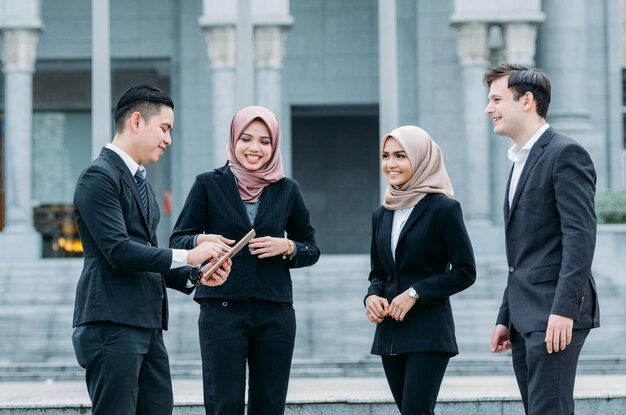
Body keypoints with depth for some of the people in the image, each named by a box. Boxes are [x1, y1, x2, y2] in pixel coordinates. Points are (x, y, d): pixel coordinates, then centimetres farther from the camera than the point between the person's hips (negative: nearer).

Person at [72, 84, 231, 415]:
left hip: (146, 325, 10)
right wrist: (187, 256, -13)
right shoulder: (100, 176, -9)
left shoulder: (139, 181, 23)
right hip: (111, 323, -10)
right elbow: (118, 251, -19)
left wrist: (195, 277, 9)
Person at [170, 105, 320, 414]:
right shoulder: (209, 185, 4)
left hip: (275, 312, 2)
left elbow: (311, 249, 16)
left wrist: (287, 247, -5)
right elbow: (177, 241, 4)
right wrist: (201, 241, -18)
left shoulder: (286, 190, 10)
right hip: (222, 310, -2)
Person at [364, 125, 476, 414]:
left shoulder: (443, 209, -6)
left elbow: (465, 272, -8)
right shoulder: (382, 214, 13)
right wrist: (372, 296, -2)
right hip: (390, 332, 7)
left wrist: (415, 293, -16)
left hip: (428, 332, -6)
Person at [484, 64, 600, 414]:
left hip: (555, 315, -9)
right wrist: (506, 318, 20)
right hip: (526, 316, 9)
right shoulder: (521, 161, 22)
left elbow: (580, 235, -17)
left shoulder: (566, 154, -7)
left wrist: (564, 309, -24)